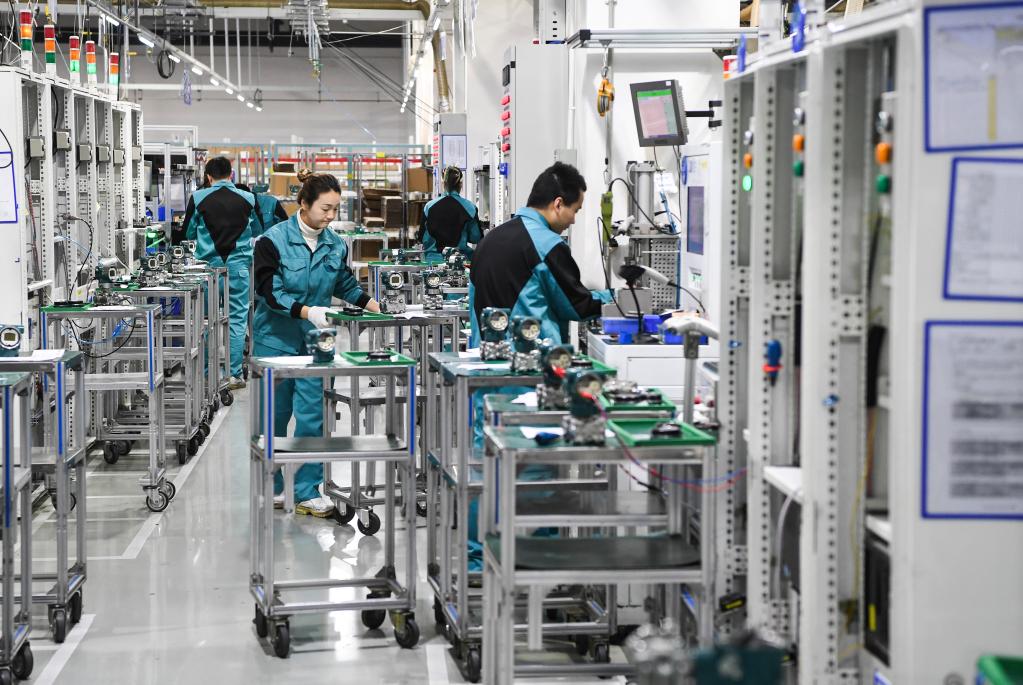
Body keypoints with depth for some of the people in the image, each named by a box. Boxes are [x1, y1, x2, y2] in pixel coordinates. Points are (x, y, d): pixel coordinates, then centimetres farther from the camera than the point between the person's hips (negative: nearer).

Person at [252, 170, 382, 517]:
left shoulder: (334, 245, 3)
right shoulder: (273, 241, -12)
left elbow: (344, 283, 19)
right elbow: (269, 292, -17)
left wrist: (367, 301, 1)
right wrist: (306, 311, -29)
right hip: (276, 339, -3)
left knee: (311, 414, -2)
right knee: (275, 414, 7)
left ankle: (307, 492, 4)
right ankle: (272, 486, 22)